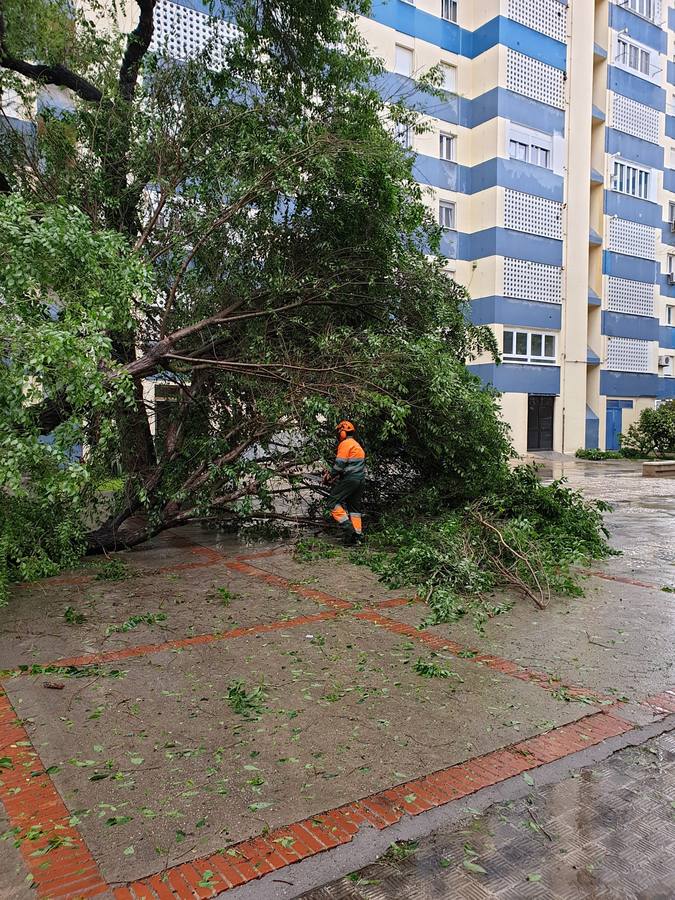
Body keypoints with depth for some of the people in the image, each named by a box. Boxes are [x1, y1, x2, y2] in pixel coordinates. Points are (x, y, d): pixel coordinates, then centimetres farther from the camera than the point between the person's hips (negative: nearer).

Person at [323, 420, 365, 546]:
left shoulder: (345, 444, -9)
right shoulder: (357, 445, 21)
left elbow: (340, 464, -15)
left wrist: (330, 476, -1)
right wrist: (337, 475, 16)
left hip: (349, 479, -9)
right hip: (360, 479, 9)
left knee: (332, 502, -6)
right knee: (355, 507, 14)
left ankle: (348, 527, -16)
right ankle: (358, 535, 11)